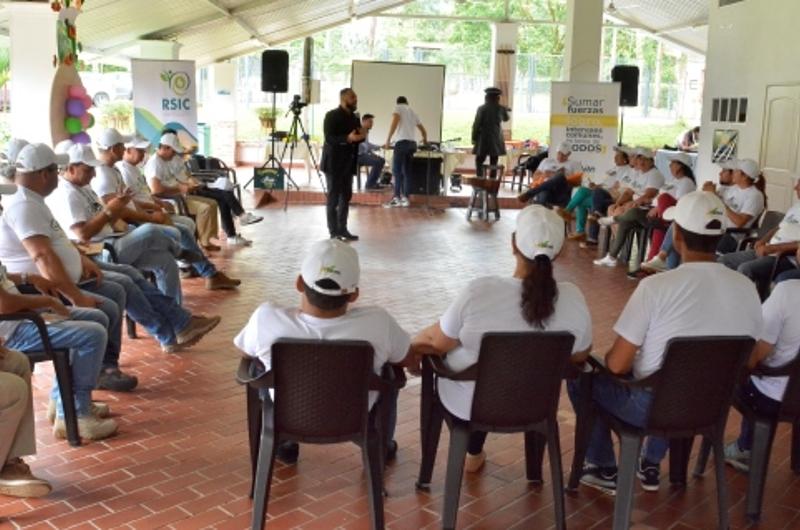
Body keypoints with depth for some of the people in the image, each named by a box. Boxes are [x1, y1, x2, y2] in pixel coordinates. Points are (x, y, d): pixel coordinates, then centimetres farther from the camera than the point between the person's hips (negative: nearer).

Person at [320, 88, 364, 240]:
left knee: (346, 197, 9)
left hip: (348, 163, 7)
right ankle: (334, 231, 3)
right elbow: (329, 138, -18)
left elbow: (358, 138, 16)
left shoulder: (354, 117, 14)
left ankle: (343, 229, 16)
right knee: (333, 197, -1)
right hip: (334, 163, -7)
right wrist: (348, 138, -31)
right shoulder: (332, 115, -10)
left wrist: (362, 137, -8)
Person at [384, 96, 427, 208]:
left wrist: (388, 139, -11)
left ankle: (397, 198, -8)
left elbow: (395, 122, -12)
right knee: (407, 171, 9)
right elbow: (423, 130, 33)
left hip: (402, 142, -6)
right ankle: (405, 198, 7)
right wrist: (425, 140, 54)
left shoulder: (398, 108, 8)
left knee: (397, 170, -5)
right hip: (412, 143, 6)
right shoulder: (412, 112, 25)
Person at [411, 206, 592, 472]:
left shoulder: (479, 291, -28)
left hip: (470, 402, -3)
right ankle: (474, 453, 47)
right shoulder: (573, 298, -19)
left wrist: (411, 347, 7)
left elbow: (438, 342, -14)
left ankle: (473, 453, 42)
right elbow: (580, 356, -2)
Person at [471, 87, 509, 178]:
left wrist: (474, 138, -2)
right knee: (493, 164, 6)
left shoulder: (482, 109, -7)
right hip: (496, 140, 3)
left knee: (479, 161, 3)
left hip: (483, 139, -3)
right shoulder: (500, 109, 1)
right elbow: (506, 118, 21)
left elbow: (476, 124, -8)